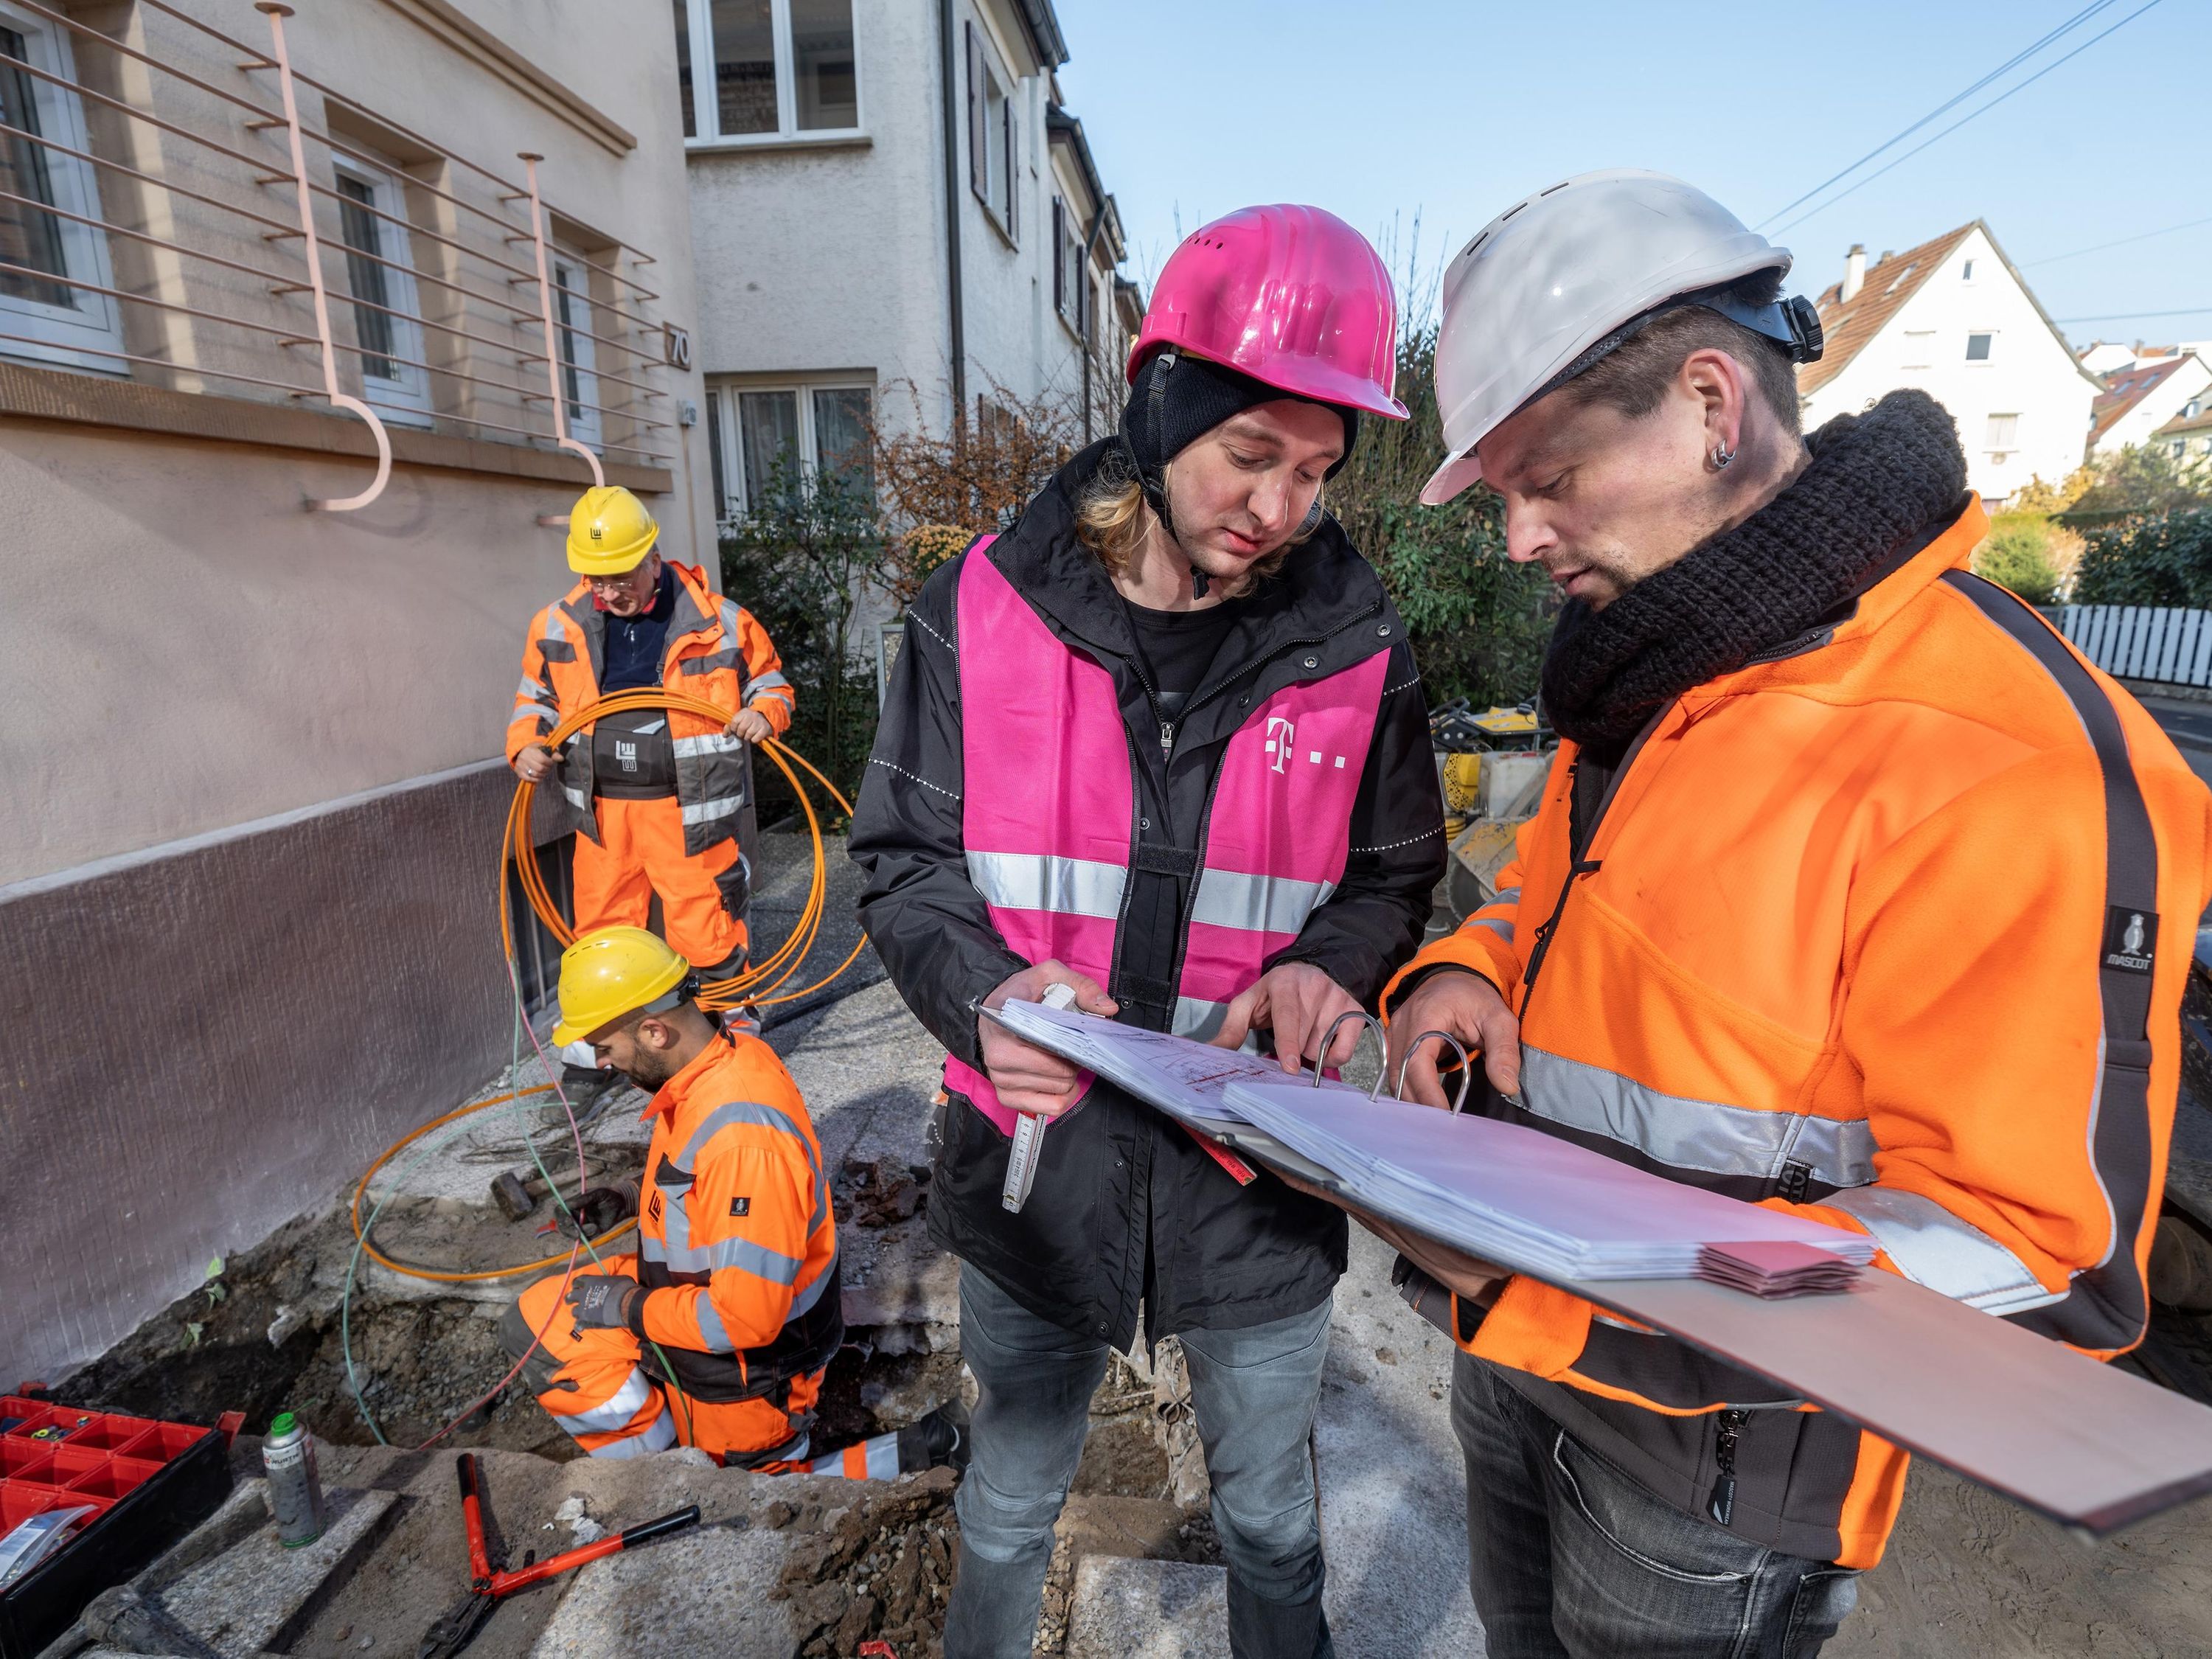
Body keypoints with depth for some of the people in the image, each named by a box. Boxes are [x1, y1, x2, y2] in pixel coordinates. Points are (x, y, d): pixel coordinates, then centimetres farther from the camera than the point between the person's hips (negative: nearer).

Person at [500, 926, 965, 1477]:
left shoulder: (741, 1137, -38)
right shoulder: (726, 1053, -11)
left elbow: (745, 1318, -32)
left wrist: (628, 1308, -18)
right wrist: (634, 1197, -1)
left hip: (747, 1364, -8)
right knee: (533, 1324, 8)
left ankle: (913, 1453, 12)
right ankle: (669, 1468, 13)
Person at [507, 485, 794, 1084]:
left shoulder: (717, 621, -5)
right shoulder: (558, 626, 4)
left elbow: (769, 679, 8)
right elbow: (535, 698, 18)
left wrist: (764, 713, -14)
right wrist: (526, 745, -1)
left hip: (688, 808, -3)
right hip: (602, 809, 3)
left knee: (705, 933, 2)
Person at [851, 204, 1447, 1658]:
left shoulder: (1356, 643, -8)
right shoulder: (985, 606, -10)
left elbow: (1392, 880, 4)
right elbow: (905, 858, -4)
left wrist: (1320, 966, -17)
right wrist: (983, 988, -23)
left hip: (1257, 1174, 0)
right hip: (1035, 1157, 1)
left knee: (1269, 1516, 26)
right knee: (1011, 1505, 28)